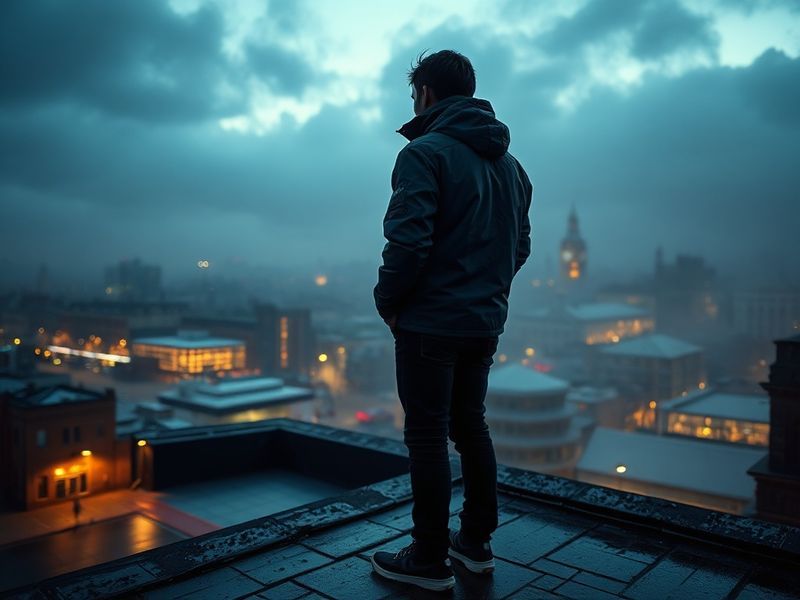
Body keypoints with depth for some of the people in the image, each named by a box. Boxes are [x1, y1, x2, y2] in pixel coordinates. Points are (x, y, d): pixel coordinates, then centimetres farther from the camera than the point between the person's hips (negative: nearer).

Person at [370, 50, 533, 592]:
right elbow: (521, 245, 15)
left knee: (428, 436, 2)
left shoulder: (425, 153, -11)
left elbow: (408, 240, -20)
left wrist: (388, 301, -7)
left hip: (430, 322, -7)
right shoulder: (509, 164, 14)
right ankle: (477, 543, 28)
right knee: (471, 426, 18)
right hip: (486, 323, 8)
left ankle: (430, 561, 14)